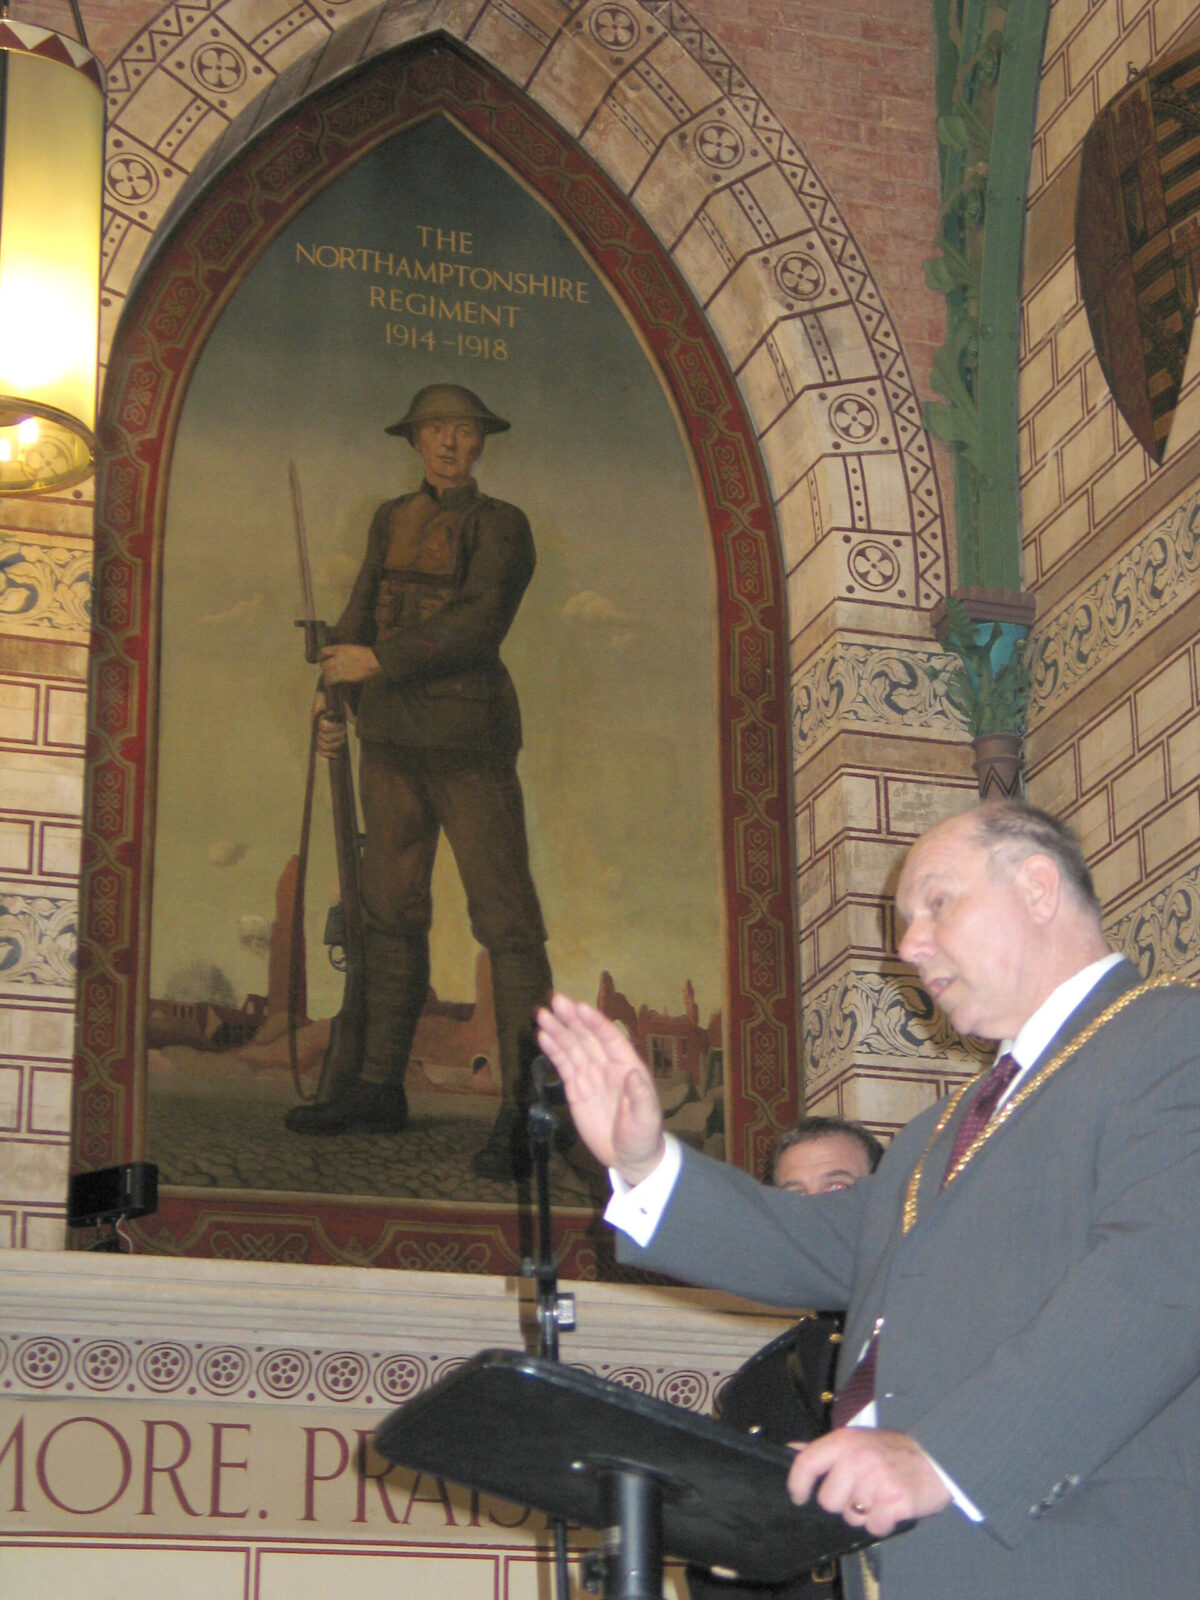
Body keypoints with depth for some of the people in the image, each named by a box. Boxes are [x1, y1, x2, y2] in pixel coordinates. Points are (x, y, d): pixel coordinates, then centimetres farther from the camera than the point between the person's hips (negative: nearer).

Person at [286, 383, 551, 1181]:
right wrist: (334, 695, 8)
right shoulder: (393, 520, 12)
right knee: (392, 907, 13)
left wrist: (377, 661, -19)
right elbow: (363, 611, 20)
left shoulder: (502, 526, -7)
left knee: (505, 916, -10)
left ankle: (525, 1110, -12)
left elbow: (480, 622, -19)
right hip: (392, 734, 7)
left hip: (468, 739, -7)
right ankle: (381, 1086, 22)